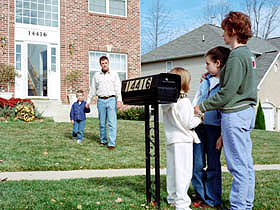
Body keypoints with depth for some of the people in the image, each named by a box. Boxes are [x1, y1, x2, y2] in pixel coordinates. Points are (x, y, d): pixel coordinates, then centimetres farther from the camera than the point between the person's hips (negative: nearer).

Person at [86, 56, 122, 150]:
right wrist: (88, 101, 15)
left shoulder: (114, 74, 8)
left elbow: (118, 88, 0)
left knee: (112, 122, -7)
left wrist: (119, 100, -12)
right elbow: (93, 89, 17)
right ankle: (103, 140, 20)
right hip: (101, 100, 2)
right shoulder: (96, 75, 13)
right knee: (102, 122, 6)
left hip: (111, 100, -2)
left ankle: (112, 143, -8)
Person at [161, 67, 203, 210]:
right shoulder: (184, 101, -15)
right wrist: (199, 118, 4)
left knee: (172, 170, 15)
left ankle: (172, 198, 25)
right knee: (183, 171, -3)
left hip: (170, 139, 8)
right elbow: (189, 123, -13)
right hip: (183, 140, -7)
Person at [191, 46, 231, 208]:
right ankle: (200, 195, 23)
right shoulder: (206, 80, 13)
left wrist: (223, 134, -15)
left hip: (214, 127, -6)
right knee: (197, 164, 9)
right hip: (198, 125, 6)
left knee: (213, 165, 4)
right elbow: (196, 100, 19)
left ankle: (212, 199, 16)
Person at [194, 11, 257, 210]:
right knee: (246, 163, 13)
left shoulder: (237, 55, -15)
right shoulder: (248, 54, 15)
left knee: (238, 165, -5)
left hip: (235, 113, -10)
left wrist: (202, 107, -11)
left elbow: (228, 91, -19)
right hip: (247, 111, 10)